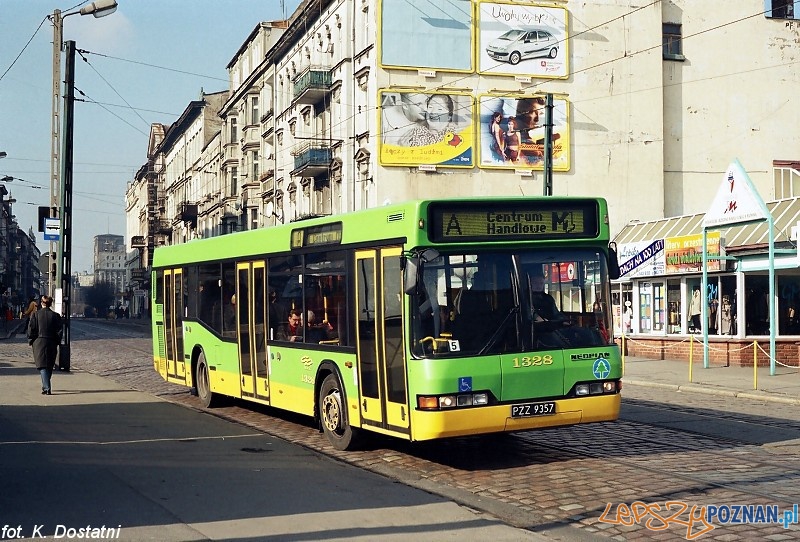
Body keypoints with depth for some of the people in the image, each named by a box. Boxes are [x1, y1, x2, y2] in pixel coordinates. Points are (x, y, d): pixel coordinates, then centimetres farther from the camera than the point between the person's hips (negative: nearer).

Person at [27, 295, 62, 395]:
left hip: (39, 343, -2)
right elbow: (59, 331, 1)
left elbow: (31, 329, -3)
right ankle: (46, 386, 28)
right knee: (49, 366, 16)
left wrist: (31, 341, 7)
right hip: (52, 343, 2)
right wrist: (57, 342, 10)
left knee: (42, 366, -4)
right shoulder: (56, 315, 1)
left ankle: (46, 388, -16)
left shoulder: (36, 314, -3)